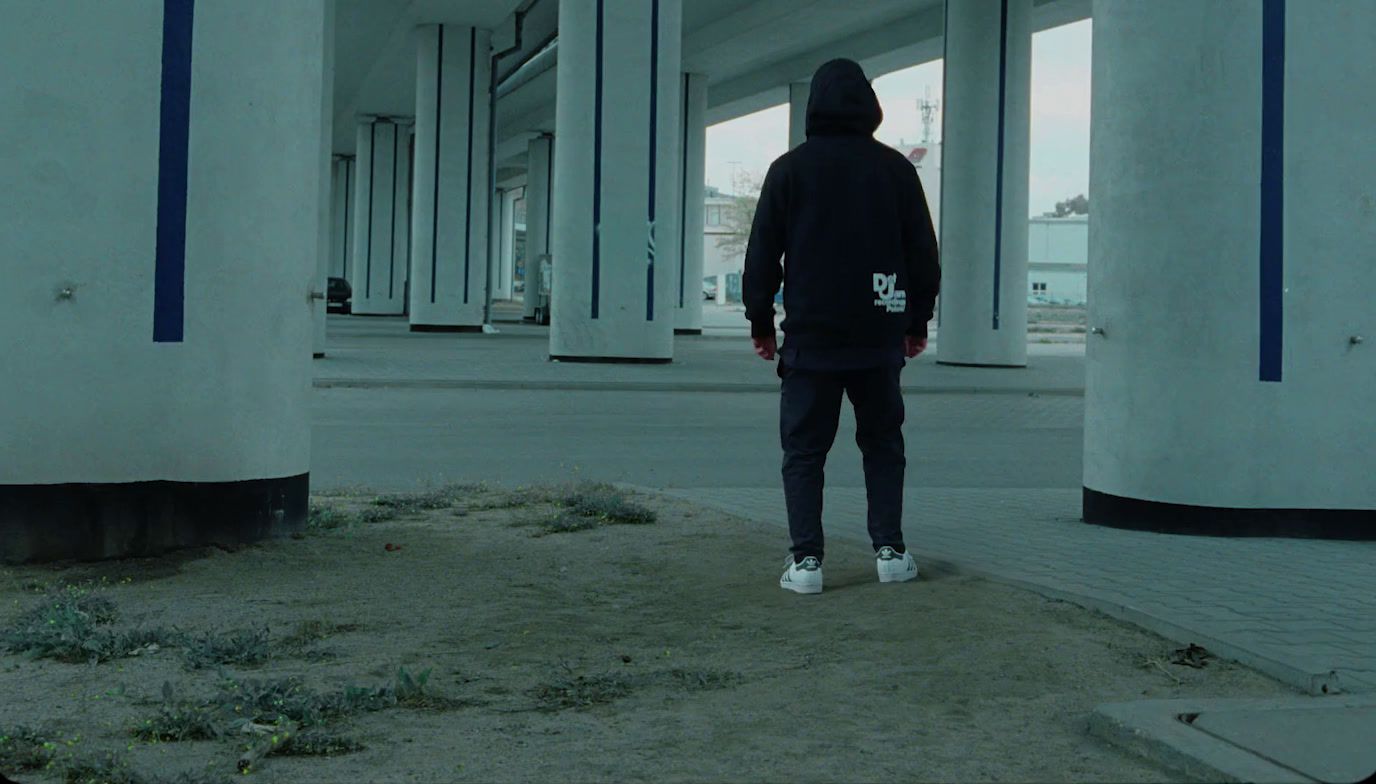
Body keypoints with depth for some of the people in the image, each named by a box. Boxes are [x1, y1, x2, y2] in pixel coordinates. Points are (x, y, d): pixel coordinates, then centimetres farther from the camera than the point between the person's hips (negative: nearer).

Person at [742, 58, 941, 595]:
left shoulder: (790, 169, -2)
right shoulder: (895, 168, 4)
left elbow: (762, 253, -1)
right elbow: (923, 251, 8)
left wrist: (761, 322, 7)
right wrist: (918, 320, 17)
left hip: (810, 336, -2)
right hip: (879, 338, 2)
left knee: (804, 450, 4)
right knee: (883, 444, 14)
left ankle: (806, 560, -2)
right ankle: (889, 550, 10)